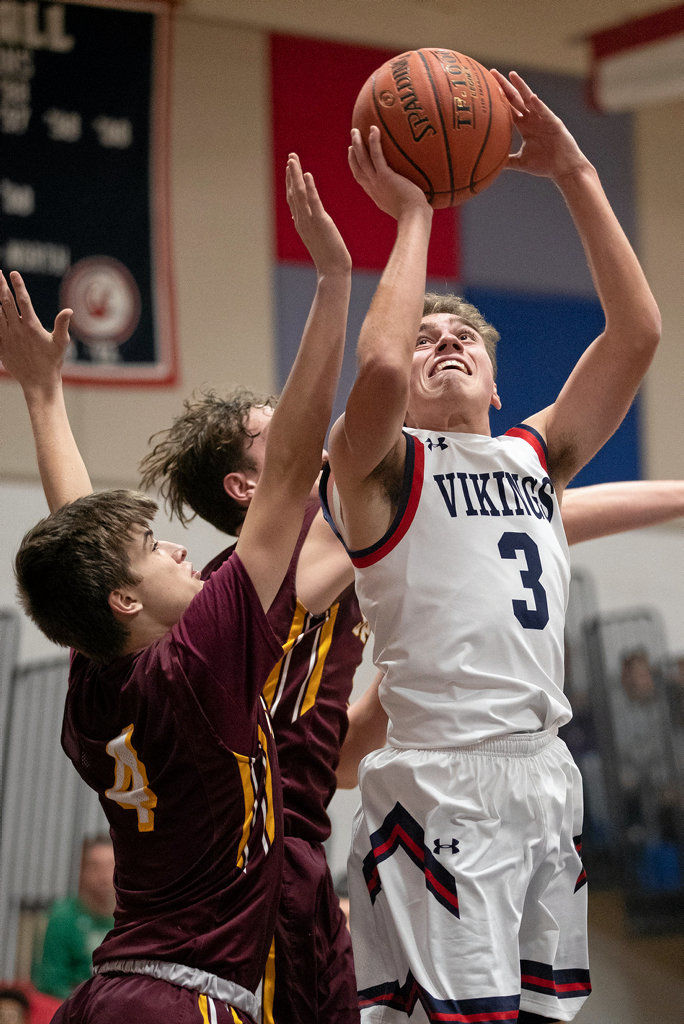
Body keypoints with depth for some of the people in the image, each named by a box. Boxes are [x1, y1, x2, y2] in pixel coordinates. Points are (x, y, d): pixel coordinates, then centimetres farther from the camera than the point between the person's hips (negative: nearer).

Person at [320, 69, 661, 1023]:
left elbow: (638, 332, 8)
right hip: (440, 789, -6)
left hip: (546, 777, 6)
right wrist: (411, 217, -8)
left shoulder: (536, 455, 17)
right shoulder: (378, 463, 2)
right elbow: (379, 366, -21)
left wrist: (576, 176, 4)